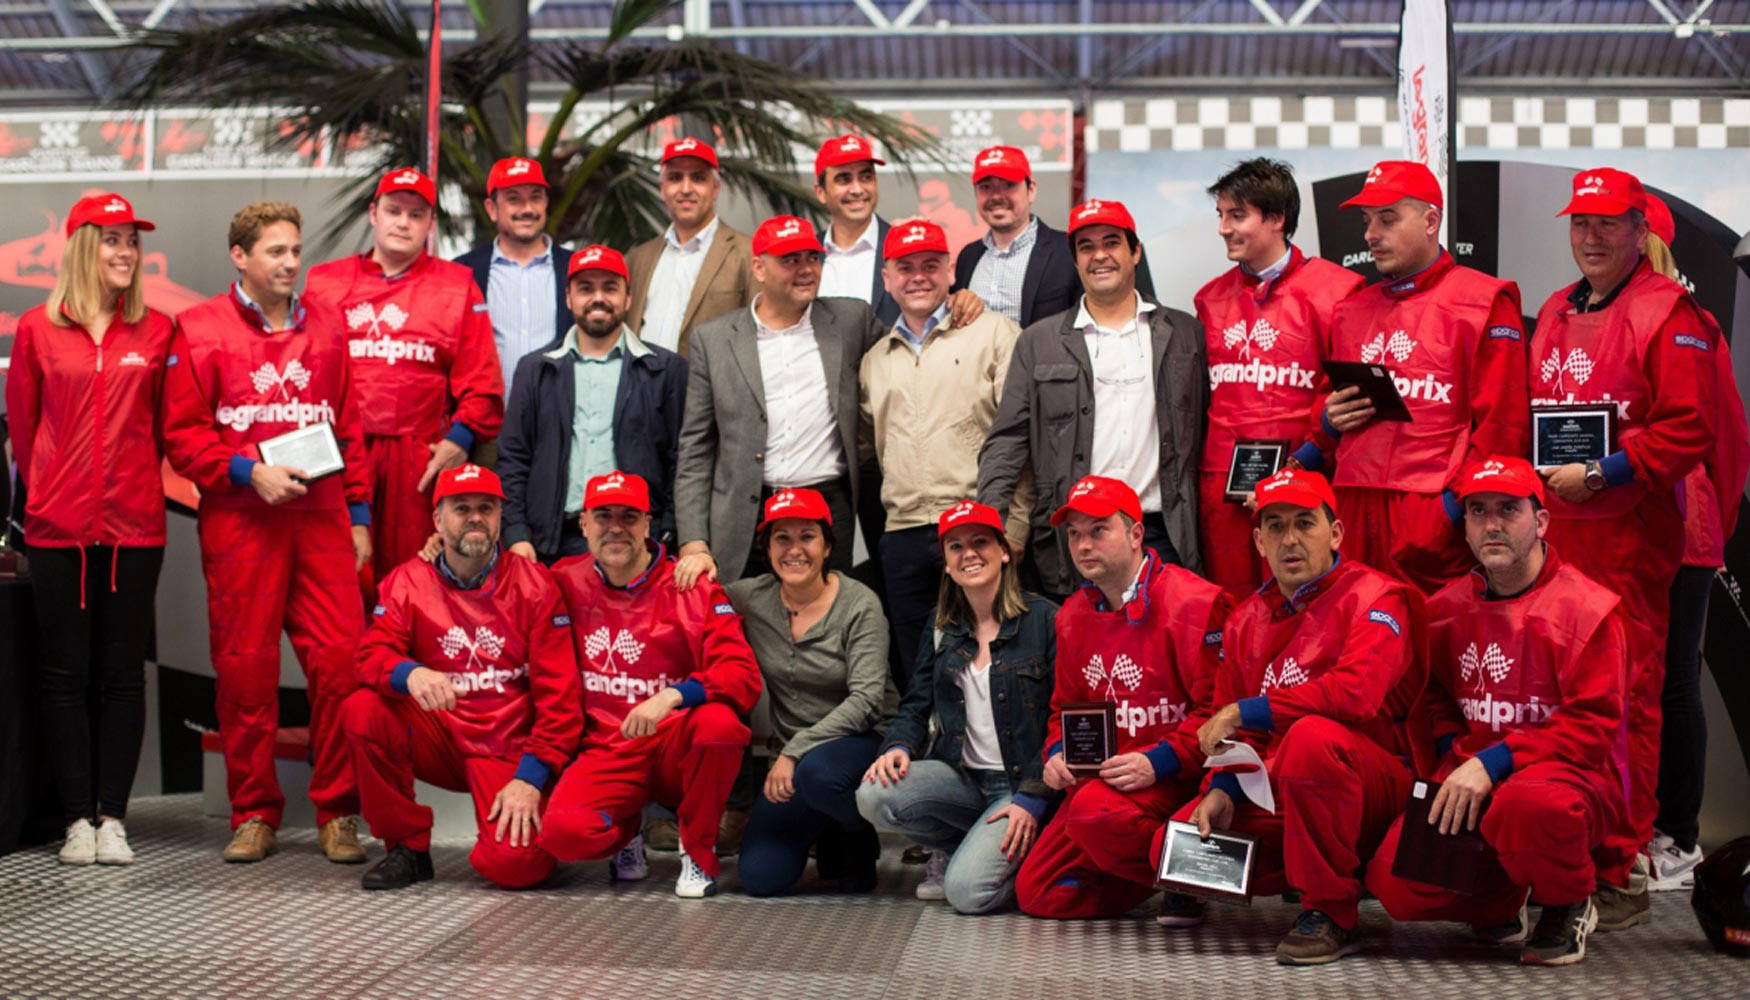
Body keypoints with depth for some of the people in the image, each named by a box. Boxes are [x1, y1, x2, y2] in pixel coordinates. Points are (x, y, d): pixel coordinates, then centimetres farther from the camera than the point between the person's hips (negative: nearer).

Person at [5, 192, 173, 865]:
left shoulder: (156, 330, 5)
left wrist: (133, 483, 8)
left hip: (135, 525, 0)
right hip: (58, 525, 0)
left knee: (123, 671, 3)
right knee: (65, 671, 3)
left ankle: (113, 817, 9)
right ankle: (78, 817, 9)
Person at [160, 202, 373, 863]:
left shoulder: (327, 325, 15)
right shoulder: (200, 330, 3)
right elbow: (181, 436, 1)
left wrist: (359, 512, 12)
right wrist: (250, 472, -10)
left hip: (321, 517, 2)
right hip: (239, 522, -2)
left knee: (340, 660, -5)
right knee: (245, 667, 2)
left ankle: (338, 812, 6)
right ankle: (254, 815, 14)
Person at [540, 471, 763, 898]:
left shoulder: (693, 588, -4)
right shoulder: (565, 584, 4)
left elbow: (744, 675, -16)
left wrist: (672, 696, -30)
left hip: (676, 749, -1)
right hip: (606, 753, 1)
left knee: (719, 721, -35)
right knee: (562, 830, -30)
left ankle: (698, 853, -7)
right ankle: (623, 832, 10)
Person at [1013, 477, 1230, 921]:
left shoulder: (1193, 602, -13)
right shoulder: (1074, 616, 11)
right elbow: (1065, 706, 22)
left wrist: (1157, 762, -25)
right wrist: (1057, 754, 0)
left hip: (1175, 774, -8)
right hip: (1099, 775, 8)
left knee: (1095, 812, -37)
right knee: (1037, 894, -2)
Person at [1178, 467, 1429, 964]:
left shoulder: (1374, 597, -10)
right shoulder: (1247, 619, 11)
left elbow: (1357, 690, -28)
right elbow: (1234, 731, 13)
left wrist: (1246, 712, -21)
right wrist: (1223, 790, -8)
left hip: (1385, 785, -6)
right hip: (1276, 792, 6)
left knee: (1313, 735, -37)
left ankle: (1330, 913, -21)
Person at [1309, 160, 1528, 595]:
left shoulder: (1484, 302, 0)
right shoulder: (1351, 310, 21)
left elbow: (1501, 427, -7)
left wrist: (1454, 507, -15)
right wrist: (1331, 422, 5)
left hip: (1437, 520, -5)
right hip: (1355, 513, 5)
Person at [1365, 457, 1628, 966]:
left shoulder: (1586, 607, -7)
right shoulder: (1448, 607, 9)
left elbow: (1594, 725, -13)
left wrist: (1494, 762, -21)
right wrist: (1457, 760, 5)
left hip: (1571, 775, -5)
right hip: (1470, 776, 5)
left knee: (1527, 804, -42)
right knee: (1395, 883, -18)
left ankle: (1568, 907, -6)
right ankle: (1501, 902, 16)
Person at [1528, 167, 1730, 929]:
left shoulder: (1670, 316, -4)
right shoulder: (1554, 314, 19)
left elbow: (1691, 429, -11)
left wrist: (1601, 474, -14)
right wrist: (1535, 473, 9)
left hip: (1628, 532, -6)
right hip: (1551, 530, 7)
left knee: (1625, 698, -4)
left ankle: (1620, 873, 1)